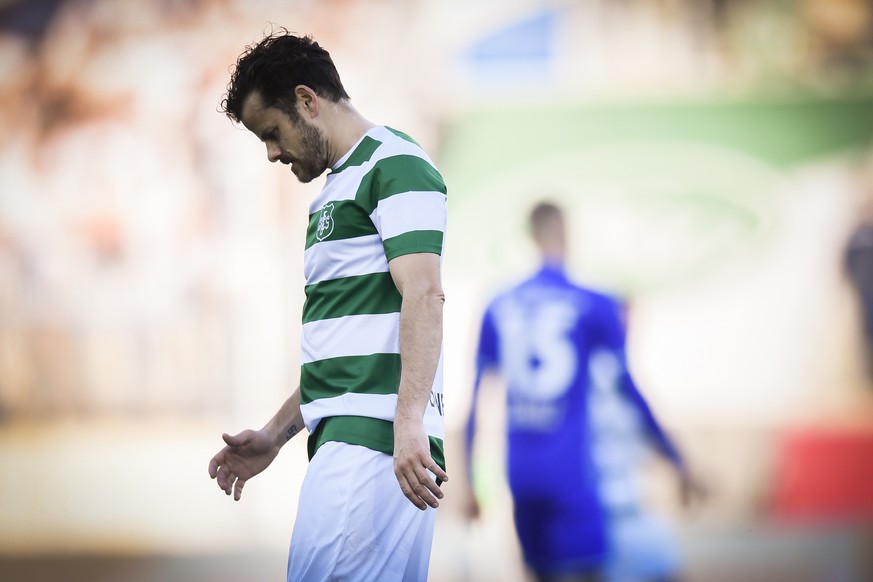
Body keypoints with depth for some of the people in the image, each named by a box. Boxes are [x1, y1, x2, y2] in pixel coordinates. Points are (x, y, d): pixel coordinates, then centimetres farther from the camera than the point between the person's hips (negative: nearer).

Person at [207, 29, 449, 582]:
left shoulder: (394, 164, -3)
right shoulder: (335, 190, 26)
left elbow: (424, 295, -16)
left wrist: (409, 423, -25)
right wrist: (276, 435, 27)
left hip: (376, 436, -9)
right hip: (343, 439, 9)